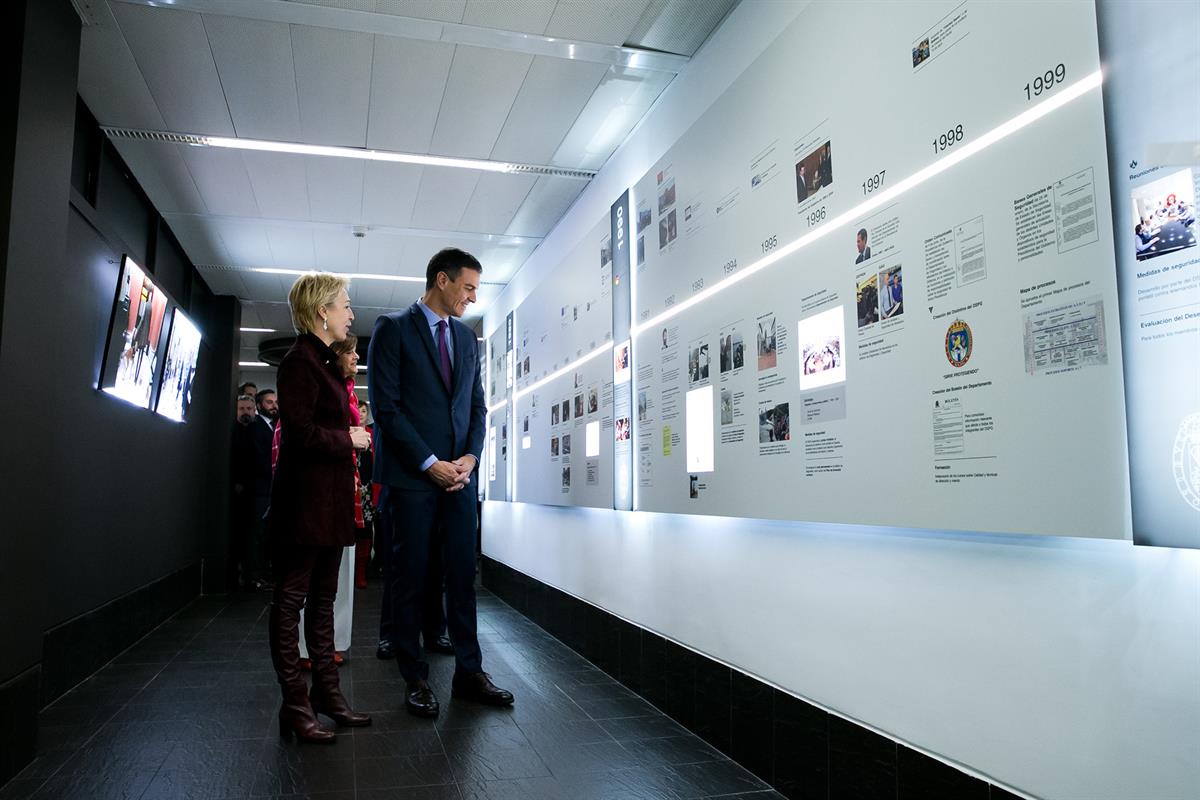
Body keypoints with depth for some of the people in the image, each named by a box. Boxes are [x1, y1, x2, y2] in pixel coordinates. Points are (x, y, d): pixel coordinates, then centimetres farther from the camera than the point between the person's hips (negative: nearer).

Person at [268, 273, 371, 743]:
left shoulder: (324, 361, 17)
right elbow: (299, 432, -21)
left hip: (330, 500, 10)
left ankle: (326, 693, 23)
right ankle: (295, 707, 8)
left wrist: (353, 435, 9)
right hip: (305, 498, -10)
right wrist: (349, 439, -10)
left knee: (322, 599, 14)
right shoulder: (300, 361, -12)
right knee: (291, 600, 0)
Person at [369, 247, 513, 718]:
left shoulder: (466, 337, 16)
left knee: (462, 575, 6)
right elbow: (385, 406, -9)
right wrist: (430, 463, -12)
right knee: (411, 577, 3)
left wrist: (470, 457, -1)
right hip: (412, 475, -5)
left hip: (460, 473, 5)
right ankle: (415, 679, 15)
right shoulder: (393, 329, -2)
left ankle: (469, 673, 15)